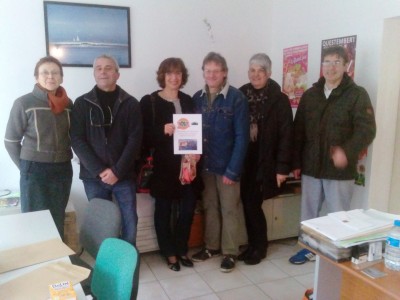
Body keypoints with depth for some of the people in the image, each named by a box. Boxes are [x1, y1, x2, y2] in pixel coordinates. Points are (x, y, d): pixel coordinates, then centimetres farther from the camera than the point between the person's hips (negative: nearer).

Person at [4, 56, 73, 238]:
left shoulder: (68, 104, 3)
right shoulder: (24, 103, -8)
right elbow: (10, 141, -2)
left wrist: (62, 157, 6)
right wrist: (26, 166, -1)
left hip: (63, 170, 4)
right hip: (34, 172, -3)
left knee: (58, 222, 12)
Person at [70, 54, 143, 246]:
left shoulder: (130, 104, 3)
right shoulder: (82, 104, 4)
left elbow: (135, 140, -3)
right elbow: (77, 140, -3)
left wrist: (117, 171, -13)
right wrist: (99, 170, -13)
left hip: (124, 175, 0)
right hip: (94, 176, 0)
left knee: (130, 222, 4)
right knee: (100, 223, 7)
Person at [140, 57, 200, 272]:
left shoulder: (188, 101, 10)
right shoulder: (149, 102, -3)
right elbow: (144, 137, -7)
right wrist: (163, 130, -24)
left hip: (187, 163, 4)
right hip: (163, 165, -3)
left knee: (188, 207, 6)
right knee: (164, 209, 8)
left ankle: (181, 249, 27)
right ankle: (169, 253, 25)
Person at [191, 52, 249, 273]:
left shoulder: (237, 98, -11)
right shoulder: (197, 98, 3)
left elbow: (242, 137, -14)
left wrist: (232, 170, -16)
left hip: (227, 164, -4)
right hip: (205, 163, 4)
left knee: (229, 210, 8)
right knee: (210, 207, 16)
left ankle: (230, 252, 23)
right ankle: (211, 246, 33)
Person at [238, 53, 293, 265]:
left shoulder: (279, 100, -6)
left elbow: (286, 135, -8)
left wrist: (282, 167, -13)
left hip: (264, 162, -4)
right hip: (243, 161, 4)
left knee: (253, 204, -2)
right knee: (247, 204, 9)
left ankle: (259, 248, 19)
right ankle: (252, 245, 27)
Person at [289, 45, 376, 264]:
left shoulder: (357, 95, -5)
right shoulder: (309, 95, 8)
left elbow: (367, 130, -13)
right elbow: (298, 131, 9)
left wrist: (347, 151, -30)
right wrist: (296, 162, 6)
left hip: (340, 170, -4)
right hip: (311, 167, 4)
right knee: (308, 213, 15)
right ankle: (308, 247, 33)